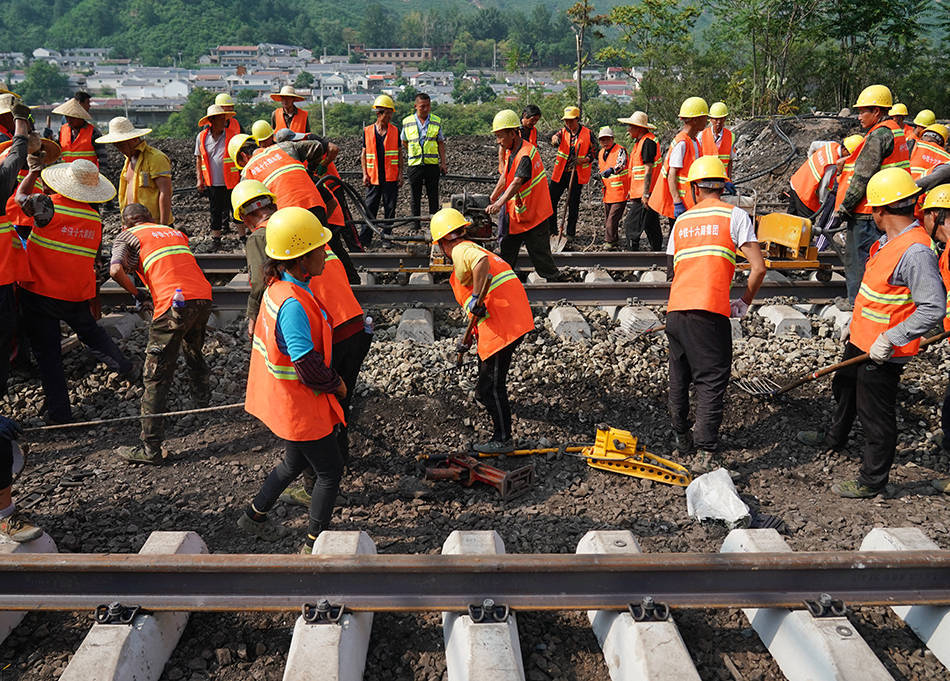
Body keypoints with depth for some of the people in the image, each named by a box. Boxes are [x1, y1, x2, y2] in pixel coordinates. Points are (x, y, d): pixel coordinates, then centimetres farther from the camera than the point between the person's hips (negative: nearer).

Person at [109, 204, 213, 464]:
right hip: (204, 297, 6)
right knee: (194, 354, 34)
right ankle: (203, 405, 48)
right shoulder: (175, 232, 30)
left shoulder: (126, 237, 12)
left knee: (156, 377, 0)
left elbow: (116, 270, -5)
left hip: (174, 304, -6)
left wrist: (137, 293, 10)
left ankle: (150, 448, -1)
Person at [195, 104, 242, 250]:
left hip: (231, 182, -2)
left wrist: (242, 177, -4)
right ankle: (215, 239, 22)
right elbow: (199, 159, 10)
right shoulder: (201, 137, 0)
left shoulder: (232, 136, -5)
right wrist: (199, 179, 6)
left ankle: (242, 236, 19)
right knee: (215, 212, 11)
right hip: (212, 183, 2)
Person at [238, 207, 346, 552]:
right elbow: (308, 368, -30)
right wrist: (337, 384, -11)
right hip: (301, 405, -9)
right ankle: (315, 542, 25)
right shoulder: (293, 304, -32)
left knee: (296, 462, 29)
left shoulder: (278, 287, 0)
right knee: (330, 471, 10)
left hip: (282, 399, 9)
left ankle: (254, 515, 46)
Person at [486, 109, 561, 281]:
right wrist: (491, 199, 13)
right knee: (506, 251, 14)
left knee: (540, 256, -2)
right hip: (515, 215, 9)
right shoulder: (510, 150, 7)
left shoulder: (526, 154, -24)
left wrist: (499, 204, -45)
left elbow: (516, 182, -35)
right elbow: (505, 177, 17)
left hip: (533, 215, -9)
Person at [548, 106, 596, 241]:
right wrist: (555, 139, -44)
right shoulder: (563, 131, 4)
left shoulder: (587, 133, -2)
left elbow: (594, 152, 0)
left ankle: (570, 232, 17)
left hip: (577, 174, -2)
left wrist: (581, 160, -18)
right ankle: (552, 229, 14)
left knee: (573, 203, 5)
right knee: (551, 200, 1)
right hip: (560, 173, 2)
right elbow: (556, 137, -19)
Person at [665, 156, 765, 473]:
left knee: (679, 378, 19)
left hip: (675, 308, 5)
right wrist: (744, 303, 10)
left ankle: (681, 438, 33)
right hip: (710, 311, -5)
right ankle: (705, 453, -6)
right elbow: (758, 267, -2)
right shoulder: (734, 215, 5)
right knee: (711, 382, -1)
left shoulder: (681, 221, 18)